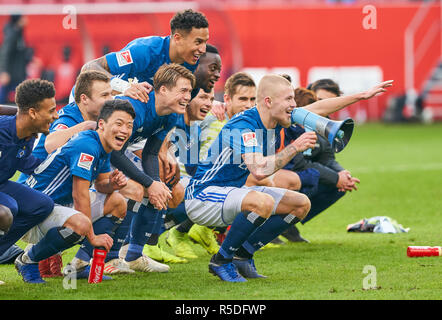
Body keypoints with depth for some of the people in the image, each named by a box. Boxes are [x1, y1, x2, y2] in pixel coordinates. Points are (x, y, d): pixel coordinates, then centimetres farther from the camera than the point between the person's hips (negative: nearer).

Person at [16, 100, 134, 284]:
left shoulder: (104, 147, 7)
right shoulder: (87, 146, -23)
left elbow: (100, 185, 17)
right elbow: (79, 195, -23)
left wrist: (111, 184, -8)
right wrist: (92, 237, -18)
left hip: (62, 204, 11)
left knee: (117, 203, 10)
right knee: (80, 224, -38)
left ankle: (80, 265, 7)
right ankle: (27, 260, -12)